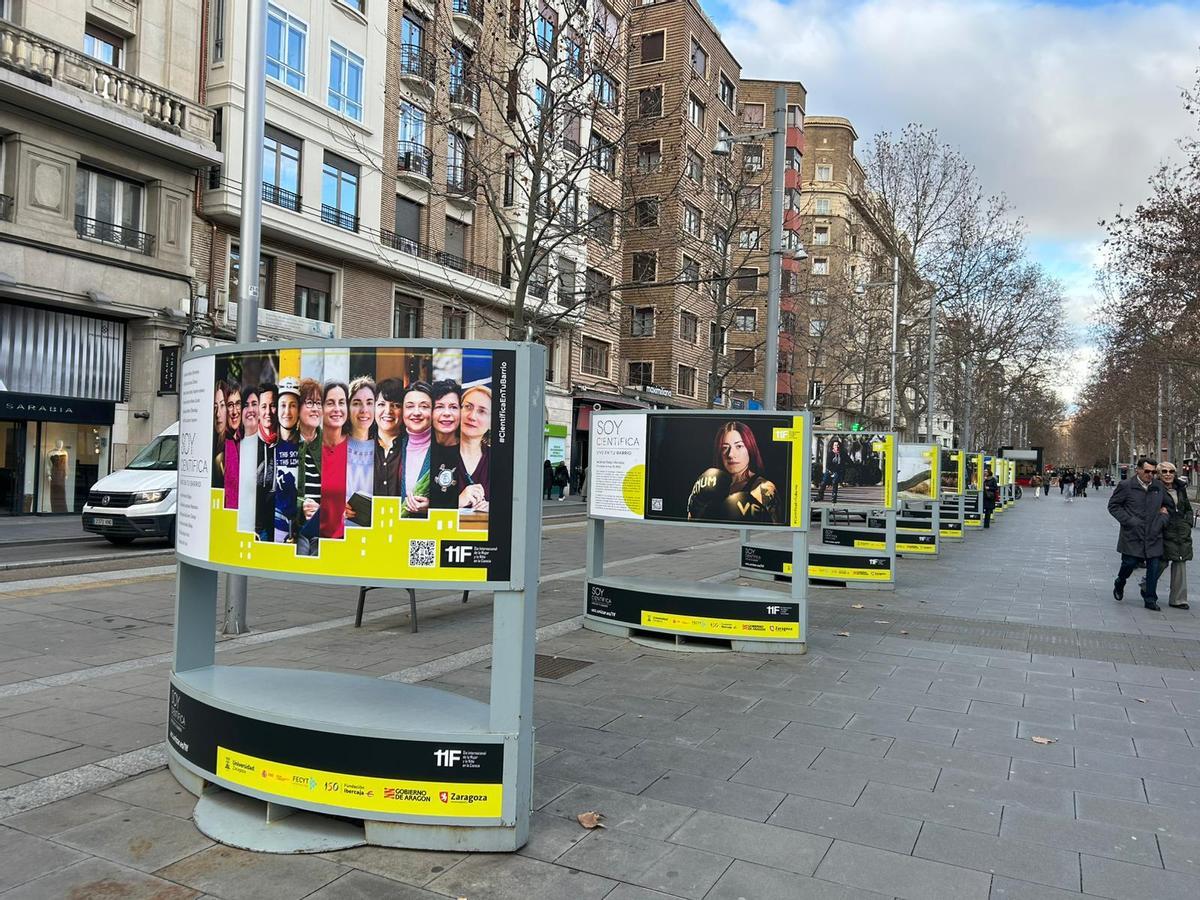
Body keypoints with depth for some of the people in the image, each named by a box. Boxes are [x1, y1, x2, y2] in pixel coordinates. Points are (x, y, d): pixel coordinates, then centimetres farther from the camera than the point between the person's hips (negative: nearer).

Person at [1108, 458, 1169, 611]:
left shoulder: (1159, 487, 10)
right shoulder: (1126, 486, -4)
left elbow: (1166, 505, 24)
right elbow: (1113, 505, -1)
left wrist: (1163, 516, 4)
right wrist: (1129, 521, -10)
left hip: (1154, 535, 4)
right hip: (1132, 535, -4)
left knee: (1155, 566, 1)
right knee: (1130, 563, -1)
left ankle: (1150, 599, 13)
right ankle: (1119, 585, 30)